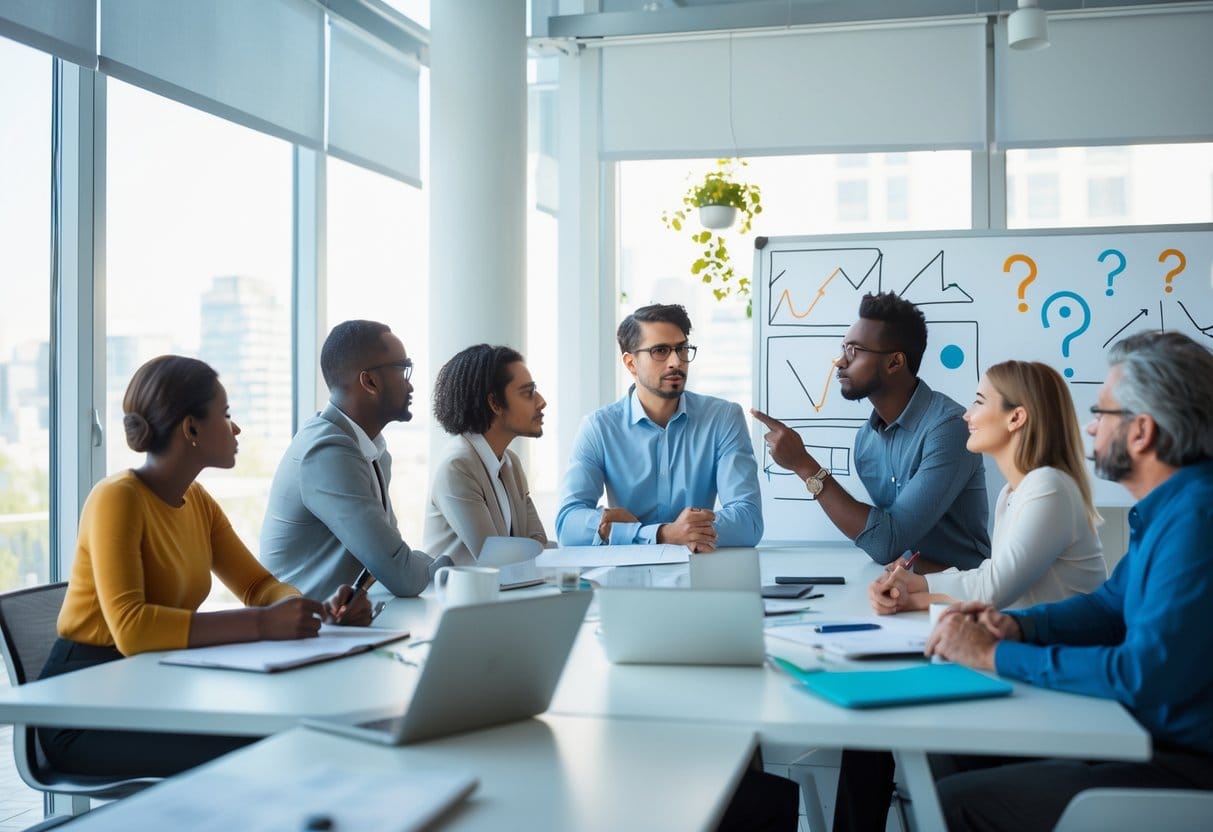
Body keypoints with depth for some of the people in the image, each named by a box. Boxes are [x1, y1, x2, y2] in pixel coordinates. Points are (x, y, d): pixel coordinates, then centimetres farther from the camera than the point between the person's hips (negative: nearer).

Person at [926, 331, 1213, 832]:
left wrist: (996, 655, -19)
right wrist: (1018, 626, 0)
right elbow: (1111, 604, 20)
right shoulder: (1168, 507, 9)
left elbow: (1144, 675, -28)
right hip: (1156, 736, 10)